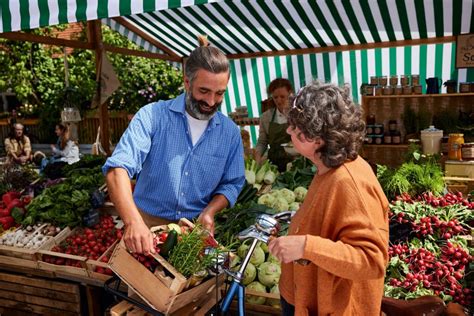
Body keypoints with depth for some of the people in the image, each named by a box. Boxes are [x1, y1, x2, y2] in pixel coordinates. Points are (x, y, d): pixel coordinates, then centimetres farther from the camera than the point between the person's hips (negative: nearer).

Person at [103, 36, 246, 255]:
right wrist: (133, 221, -35)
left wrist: (209, 211, -10)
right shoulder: (152, 116, -10)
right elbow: (118, 168, -21)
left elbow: (232, 183, 9)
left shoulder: (230, 132, 1)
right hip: (148, 224, -2)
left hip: (196, 228, 2)